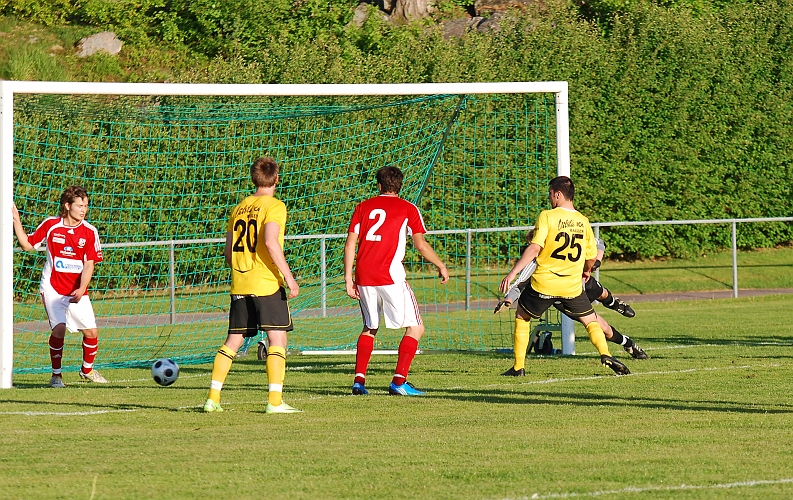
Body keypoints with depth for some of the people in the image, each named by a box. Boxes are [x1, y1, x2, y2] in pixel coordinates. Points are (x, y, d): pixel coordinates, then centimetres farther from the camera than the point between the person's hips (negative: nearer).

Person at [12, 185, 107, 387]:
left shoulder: (89, 232, -4)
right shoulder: (50, 225, -5)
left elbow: (89, 265, -7)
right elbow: (27, 245, 6)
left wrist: (81, 290, -21)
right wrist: (16, 220, -3)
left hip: (77, 291, 2)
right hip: (53, 289, -2)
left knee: (91, 332, -1)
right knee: (59, 328, -19)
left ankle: (87, 370, 26)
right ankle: (56, 375, -3)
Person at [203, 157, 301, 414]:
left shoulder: (239, 208, 13)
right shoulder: (274, 206, -7)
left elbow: (228, 252, 14)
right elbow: (270, 241, -21)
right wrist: (288, 276, -19)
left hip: (240, 284, 6)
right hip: (268, 284, -6)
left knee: (233, 340, 12)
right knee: (277, 338, -3)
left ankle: (213, 397, 8)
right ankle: (275, 400, -11)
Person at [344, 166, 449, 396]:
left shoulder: (363, 207, 13)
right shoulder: (407, 209, 4)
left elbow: (350, 244, 7)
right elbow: (421, 244, -1)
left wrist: (348, 279, 10)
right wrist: (441, 266, 13)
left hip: (364, 277, 4)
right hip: (390, 277, -4)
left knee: (369, 328, 22)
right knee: (415, 328, 4)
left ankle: (359, 379, 11)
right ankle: (399, 381, -8)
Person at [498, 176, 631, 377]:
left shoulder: (547, 216, -8)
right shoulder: (583, 221, 5)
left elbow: (534, 249, -17)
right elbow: (591, 257, 12)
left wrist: (513, 272, -18)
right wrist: (586, 271, 34)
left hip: (544, 283, -2)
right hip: (572, 285, 2)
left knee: (522, 317, 19)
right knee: (591, 321, 15)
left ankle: (518, 366, 15)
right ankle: (605, 354, -11)